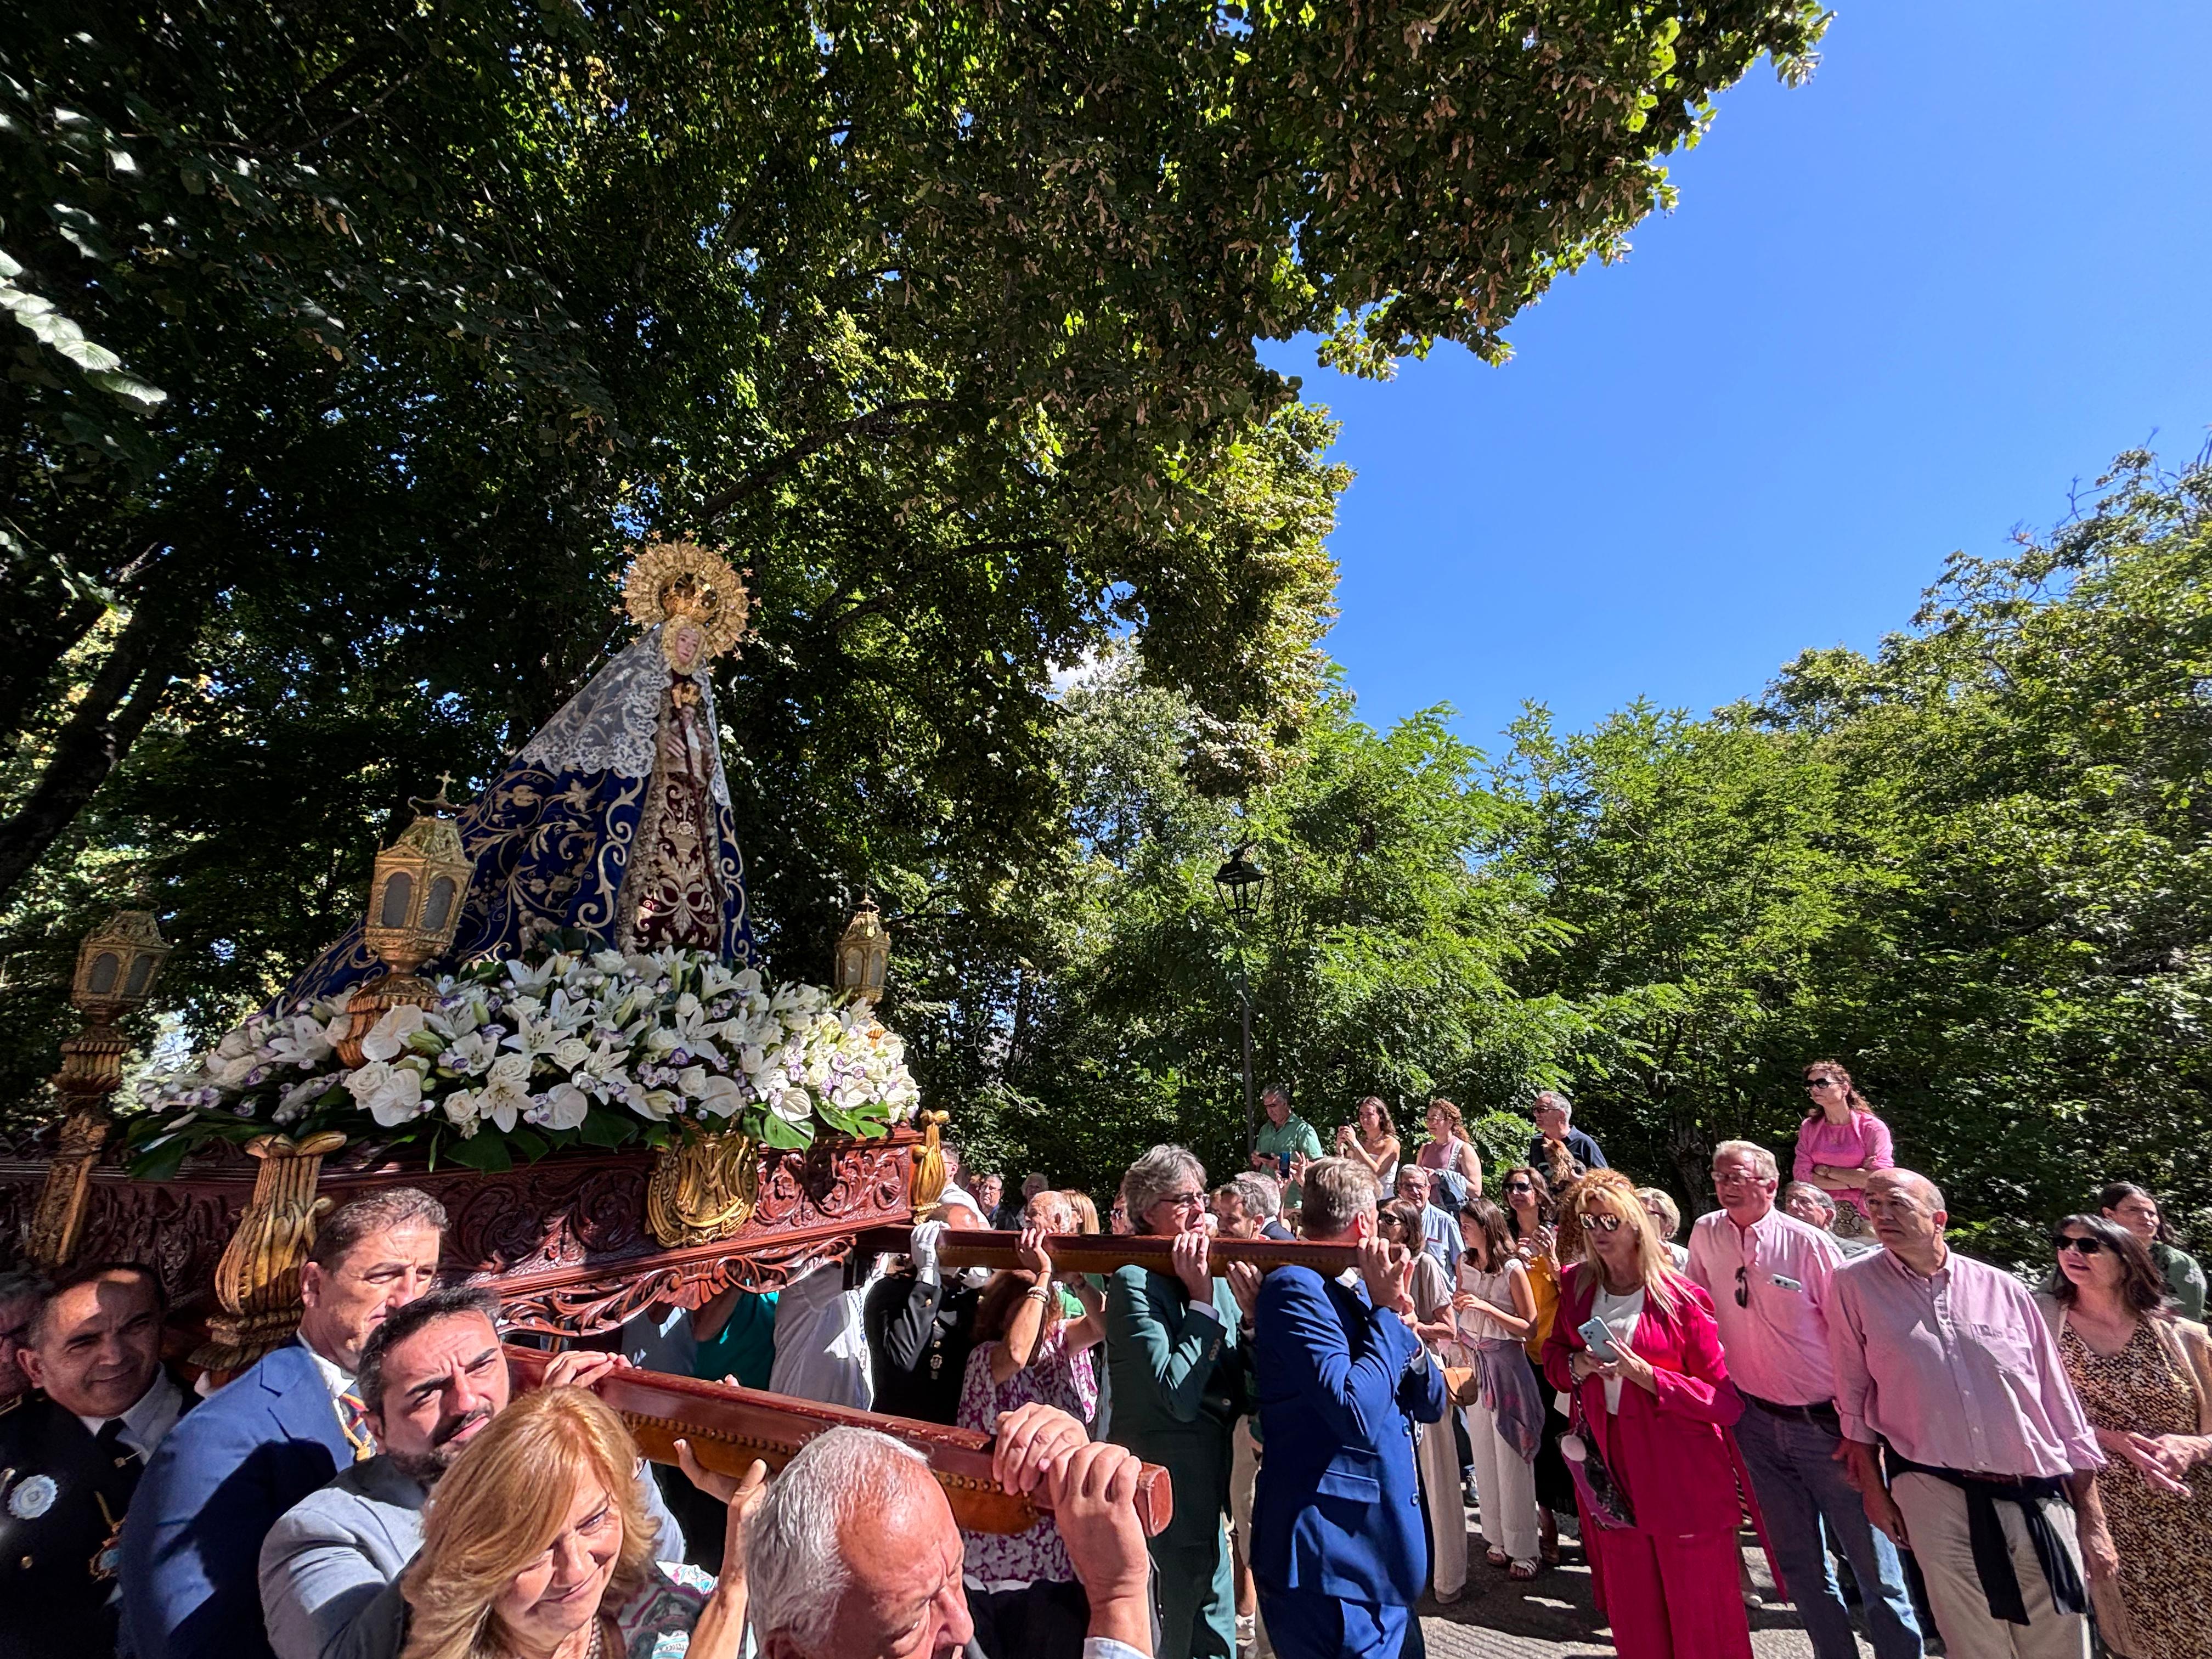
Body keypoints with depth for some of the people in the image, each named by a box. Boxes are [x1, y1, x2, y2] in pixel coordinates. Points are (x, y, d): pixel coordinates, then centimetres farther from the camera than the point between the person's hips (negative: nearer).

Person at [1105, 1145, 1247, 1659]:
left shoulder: (1211, 1274, 2)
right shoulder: (1135, 1282, -20)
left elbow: (1235, 1379, 7)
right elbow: (1178, 1397, -27)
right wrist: (1201, 1300, -26)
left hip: (1208, 1486, 7)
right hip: (1169, 1486, -7)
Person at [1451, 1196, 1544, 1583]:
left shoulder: (1513, 1268, -13)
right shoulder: (1465, 1264, 3)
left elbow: (1530, 1327, -13)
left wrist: (1486, 1307, -21)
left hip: (1507, 1367, -5)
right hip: (1473, 1366, 5)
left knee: (1512, 1460, 1)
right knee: (1484, 1458, 12)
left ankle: (1522, 1549, 14)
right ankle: (1498, 1538, 25)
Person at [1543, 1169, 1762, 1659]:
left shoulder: (1682, 1299, -12)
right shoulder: (1577, 1285, 1)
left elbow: (1726, 1401, -12)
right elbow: (1553, 1353, 12)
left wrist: (1645, 1374, -23)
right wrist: (1577, 1365, -9)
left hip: (1681, 1475, -4)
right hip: (1607, 1463, 4)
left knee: (1699, 1615, 9)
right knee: (1631, 1612, 16)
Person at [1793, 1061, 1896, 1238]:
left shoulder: (1873, 1128, 1)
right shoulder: (1808, 1127, 9)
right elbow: (1801, 1176, 0)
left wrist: (1825, 1170, -4)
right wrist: (1855, 1181, -8)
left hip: (1862, 1216, -1)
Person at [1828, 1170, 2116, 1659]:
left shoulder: (2003, 1289, 1)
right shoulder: (1854, 1284, -5)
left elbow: (2060, 1403, 8)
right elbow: (1853, 1396, 1)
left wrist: (2091, 1518, 7)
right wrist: (1873, 1487, 1)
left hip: (2040, 1500, 2)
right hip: (1935, 1498, -2)